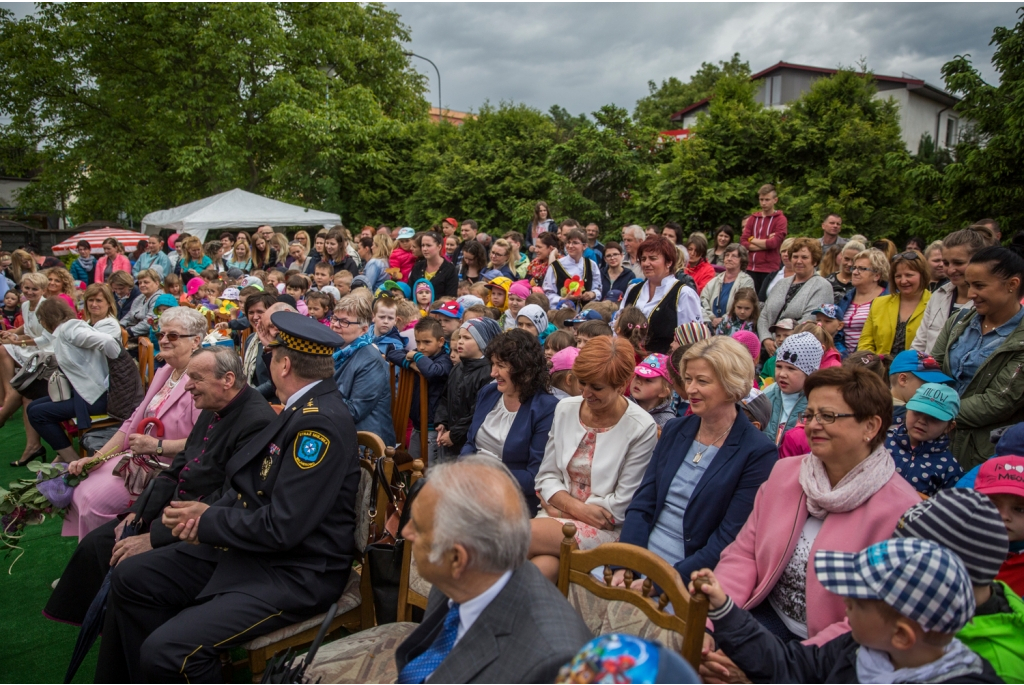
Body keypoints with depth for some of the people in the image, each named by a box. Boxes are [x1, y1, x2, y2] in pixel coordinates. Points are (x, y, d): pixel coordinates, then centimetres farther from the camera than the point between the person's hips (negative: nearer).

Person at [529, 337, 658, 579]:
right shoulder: (565, 409, 6)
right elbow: (547, 475, 9)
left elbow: (623, 505, -8)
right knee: (541, 567, -32)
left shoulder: (642, 428, -9)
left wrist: (560, 505, -9)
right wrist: (576, 507, -10)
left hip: (604, 530, -3)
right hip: (556, 514, 4)